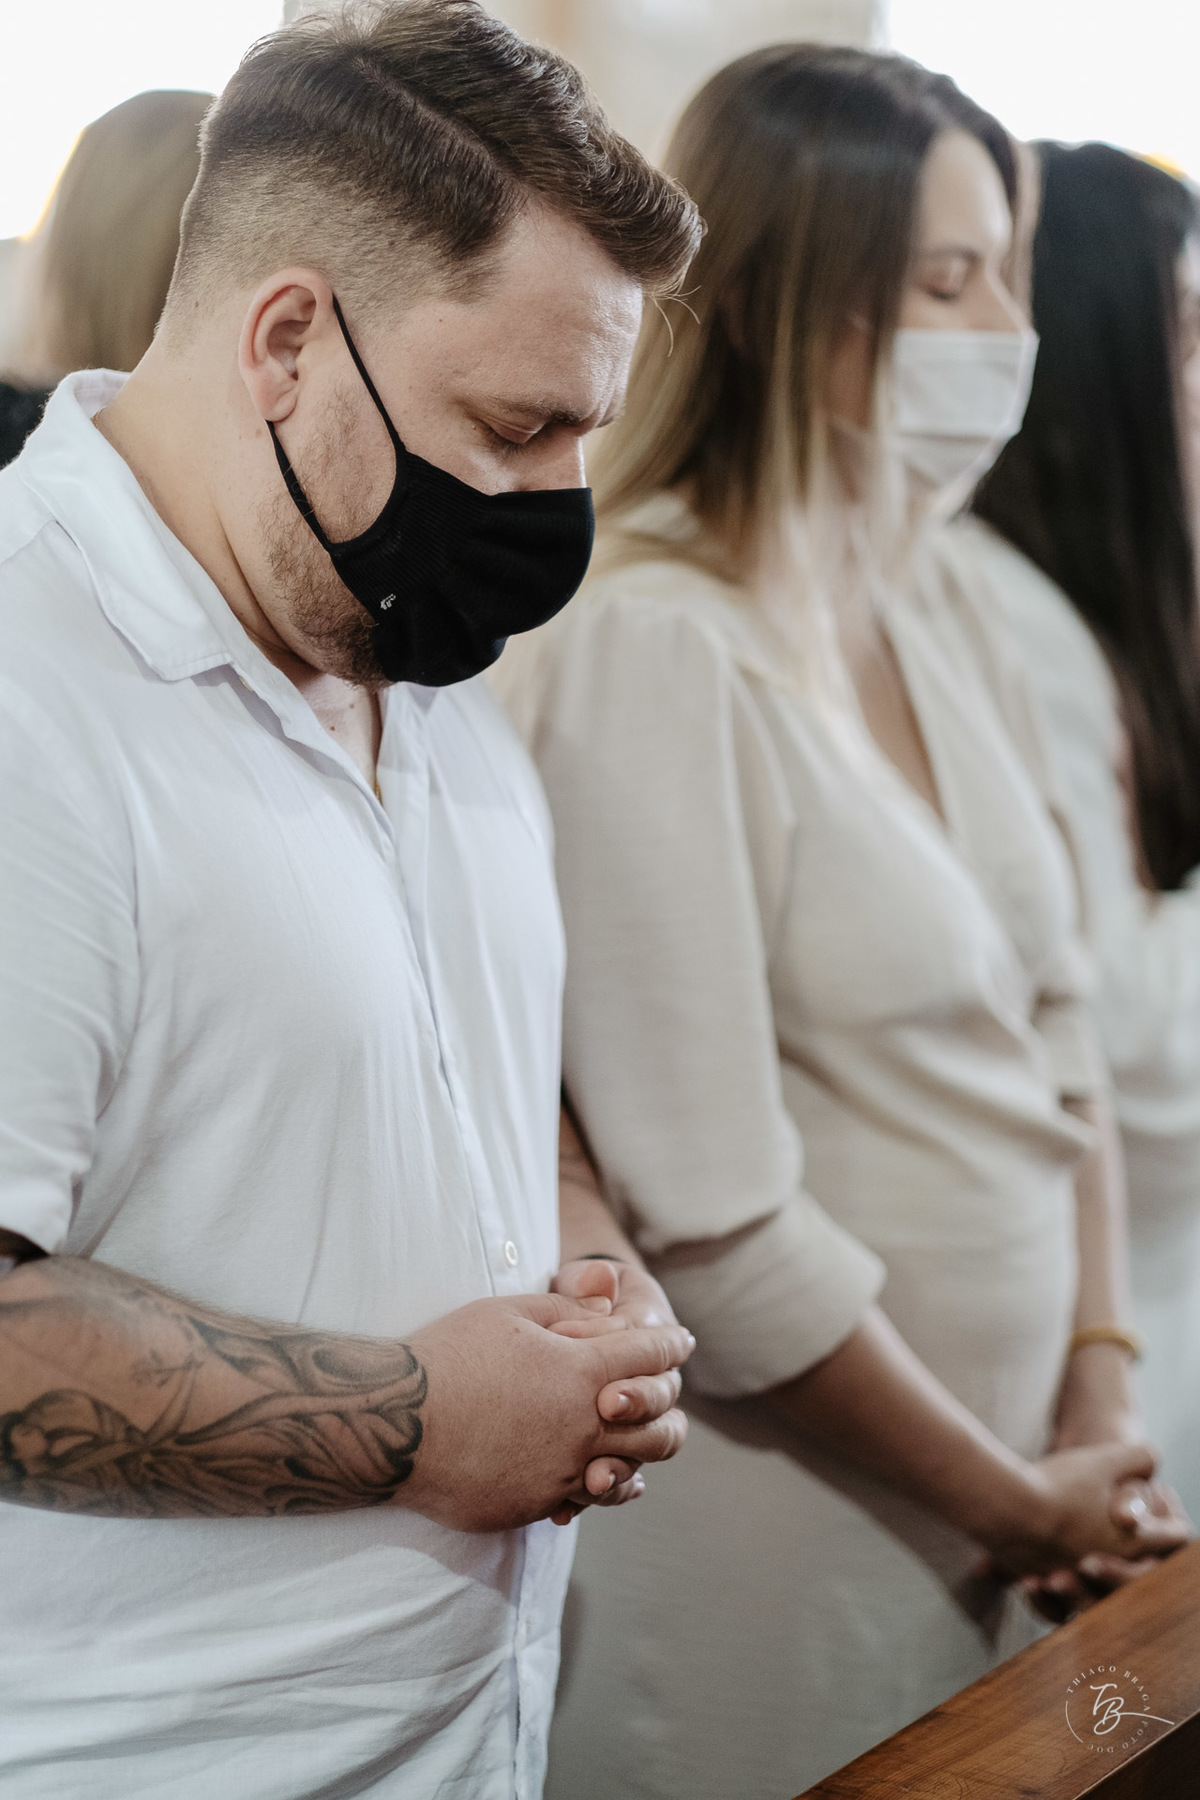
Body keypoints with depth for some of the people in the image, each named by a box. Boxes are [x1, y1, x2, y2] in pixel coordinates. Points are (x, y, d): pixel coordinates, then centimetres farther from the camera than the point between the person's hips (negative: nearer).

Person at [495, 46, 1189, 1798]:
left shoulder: (930, 606, 4)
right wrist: (1019, 1505, -10)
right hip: (780, 1565, -7)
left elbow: (1050, 1027, 9)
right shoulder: (647, 651, -20)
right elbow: (713, 1230, -22)